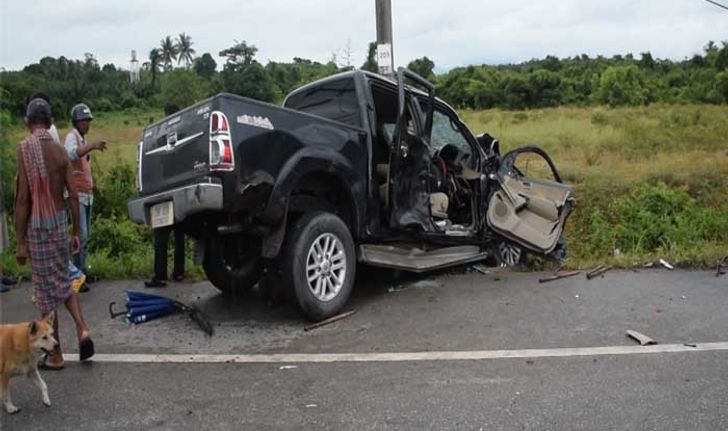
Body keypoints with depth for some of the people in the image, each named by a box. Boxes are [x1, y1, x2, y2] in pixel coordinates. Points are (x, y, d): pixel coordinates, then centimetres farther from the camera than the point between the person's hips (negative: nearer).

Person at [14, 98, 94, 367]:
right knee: (62, 282, 22)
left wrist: (20, 242, -9)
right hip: (60, 223, 5)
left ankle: (55, 355, 15)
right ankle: (82, 329, 6)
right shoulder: (60, 151, 3)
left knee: (46, 290, 5)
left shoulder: (25, 149, -12)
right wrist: (76, 232, 12)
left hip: (38, 226, -5)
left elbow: (22, 199, -14)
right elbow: (74, 196, 3)